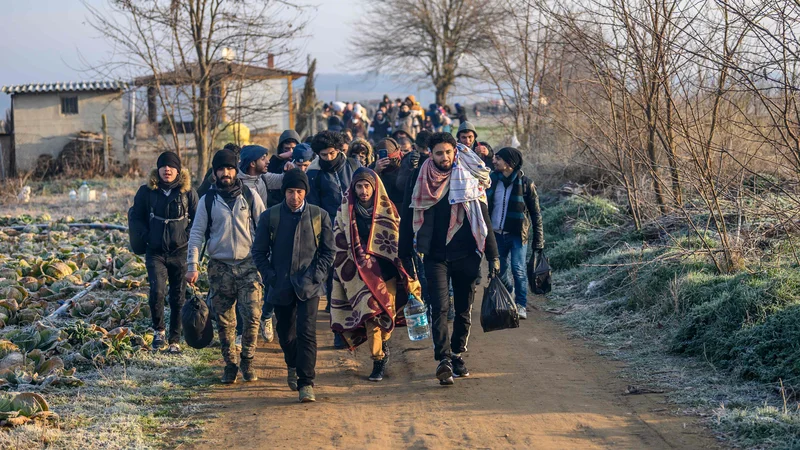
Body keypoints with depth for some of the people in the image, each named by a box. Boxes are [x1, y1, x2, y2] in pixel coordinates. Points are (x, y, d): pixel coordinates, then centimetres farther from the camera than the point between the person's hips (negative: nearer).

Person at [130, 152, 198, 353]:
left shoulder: (188, 192, 1)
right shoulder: (146, 191, 2)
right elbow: (135, 218, 9)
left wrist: (188, 236, -6)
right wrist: (147, 236, -4)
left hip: (180, 252, 0)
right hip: (155, 252, 0)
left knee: (178, 298, 3)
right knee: (157, 291, -18)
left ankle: (174, 340, 14)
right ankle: (159, 330, 4)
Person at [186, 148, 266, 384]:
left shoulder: (250, 196, 4)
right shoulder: (208, 200, 4)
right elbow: (196, 234, 4)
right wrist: (193, 266, -5)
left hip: (248, 264, -1)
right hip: (220, 267, 1)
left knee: (252, 315, -10)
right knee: (224, 321, 3)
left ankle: (247, 360, 8)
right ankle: (230, 364, 15)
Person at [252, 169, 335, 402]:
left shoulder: (319, 215, 2)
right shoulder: (270, 216, 1)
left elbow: (328, 250, 7)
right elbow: (259, 252, 6)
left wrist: (317, 274, -5)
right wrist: (270, 276, -4)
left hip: (308, 286, -2)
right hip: (281, 286, 2)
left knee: (306, 333, -13)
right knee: (286, 334, 14)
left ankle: (306, 383, -7)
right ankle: (293, 366, 43)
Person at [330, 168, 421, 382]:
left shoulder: (387, 210, 5)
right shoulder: (344, 213, 4)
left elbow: (398, 240, 7)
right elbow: (340, 247, 6)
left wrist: (405, 274, 1)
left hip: (386, 273, 1)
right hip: (360, 276, -1)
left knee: (386, 313, -1)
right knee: (371, 315, -11)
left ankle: (383, 346, 27)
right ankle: (379, 360, -3)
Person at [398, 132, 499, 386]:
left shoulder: (469, 179, 2)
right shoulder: (419, 180, 2)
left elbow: (483, 219, 4)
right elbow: (407, 219, 8)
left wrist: (493, 255, 1)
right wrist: (405, 256, 6)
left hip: (466, 255, 1)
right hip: (435, 256, -1)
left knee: (464, 309, 8)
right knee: (439, 308, -12)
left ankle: (457, 355, 22)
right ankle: (444, 359, -19)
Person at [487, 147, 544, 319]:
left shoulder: (525, 184, -7)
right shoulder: (492, 180, 4)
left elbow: (536, 214, -2)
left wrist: (538, 241, -4)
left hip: (518, 234, -4)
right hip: (497, 234, 4)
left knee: (518, 270, -11)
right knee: (499, 272, 10)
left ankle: (521, 306, -1)